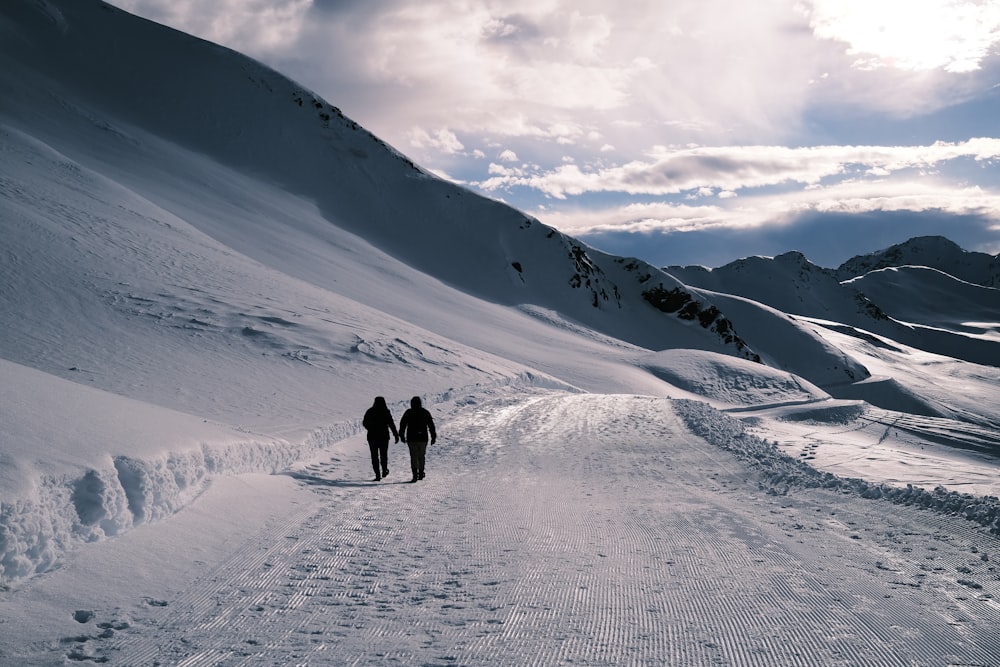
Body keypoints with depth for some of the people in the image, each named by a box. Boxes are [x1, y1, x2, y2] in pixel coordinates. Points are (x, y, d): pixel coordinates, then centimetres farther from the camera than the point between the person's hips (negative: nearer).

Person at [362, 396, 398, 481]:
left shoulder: (370, 412, -2)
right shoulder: (386, 412, -7)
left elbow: (364, 423, 8)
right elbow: (391, 424, -10)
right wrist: (396, 435, -4)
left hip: (372, 437, 0)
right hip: (384, 437, 0)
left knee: (374, 456, 3)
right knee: (384, 454, 19)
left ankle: (378, 475, -4)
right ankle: (384, 471, 31)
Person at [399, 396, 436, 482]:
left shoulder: (408, 413, 0)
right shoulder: (425, 412, 4)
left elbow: (402, 424, 2)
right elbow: (431, 426, 3)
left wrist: (402, 436, 11)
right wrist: (433, 437, 7)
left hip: (412, 438, -2)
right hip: (423, 438, 2)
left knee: (414, 457, -1)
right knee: (421, 456, 15)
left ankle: (415, 475, -13)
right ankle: (420, 474, 19)